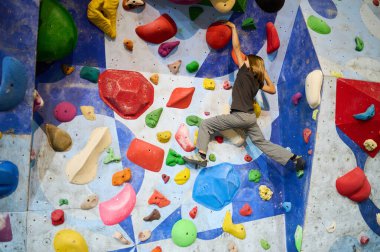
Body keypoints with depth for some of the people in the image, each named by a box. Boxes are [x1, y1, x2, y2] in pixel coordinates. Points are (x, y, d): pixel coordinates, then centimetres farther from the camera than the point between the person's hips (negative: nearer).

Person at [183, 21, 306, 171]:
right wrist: (265, 74, 29)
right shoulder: (258, 81, 14)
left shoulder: (244, 72, -2)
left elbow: (236, 47, -2)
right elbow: (273, 90, 27)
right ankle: (295, 158, 11)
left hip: (240, 116, -7)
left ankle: (201, 156, -14)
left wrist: (233, 27, 7)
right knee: (263, 143, 16)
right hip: (250, 117, 7)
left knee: (205, 124, -2)